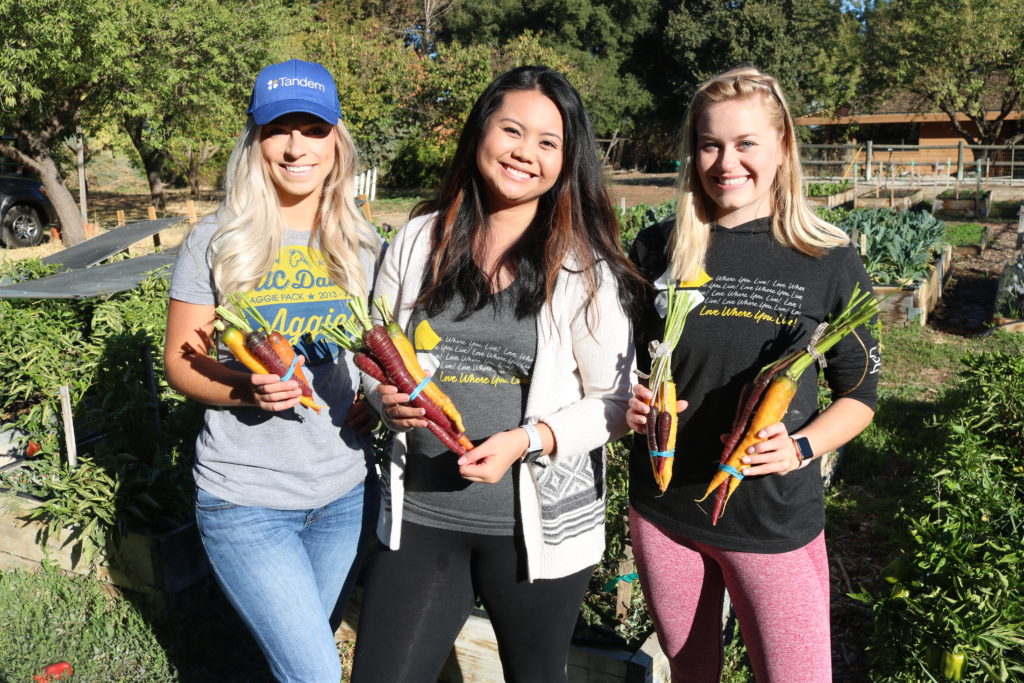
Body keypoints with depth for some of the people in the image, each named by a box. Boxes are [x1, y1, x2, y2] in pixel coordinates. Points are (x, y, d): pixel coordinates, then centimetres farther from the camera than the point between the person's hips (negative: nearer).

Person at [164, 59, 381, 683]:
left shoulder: (363, 246, 3)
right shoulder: (217, 241, -6)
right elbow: (181, 360, -2)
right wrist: (245, 390, -21)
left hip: (346, 491, 4)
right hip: (246, 500, -3)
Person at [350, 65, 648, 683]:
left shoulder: (584, 265, -8)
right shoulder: (420, 241, 1)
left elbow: (616, 402, -5)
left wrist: (527, 440, -20)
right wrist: (387, 396, -10)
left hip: (538, 524, -1)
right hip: (420, 515, 2)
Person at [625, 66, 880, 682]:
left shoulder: (829, 262, -6)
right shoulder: (656, 250, -2)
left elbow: (860, 392, 1)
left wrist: (801, 448, -17)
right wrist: (630, 402, -13)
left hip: (775, 520, -2)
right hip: (664, 510, 2)